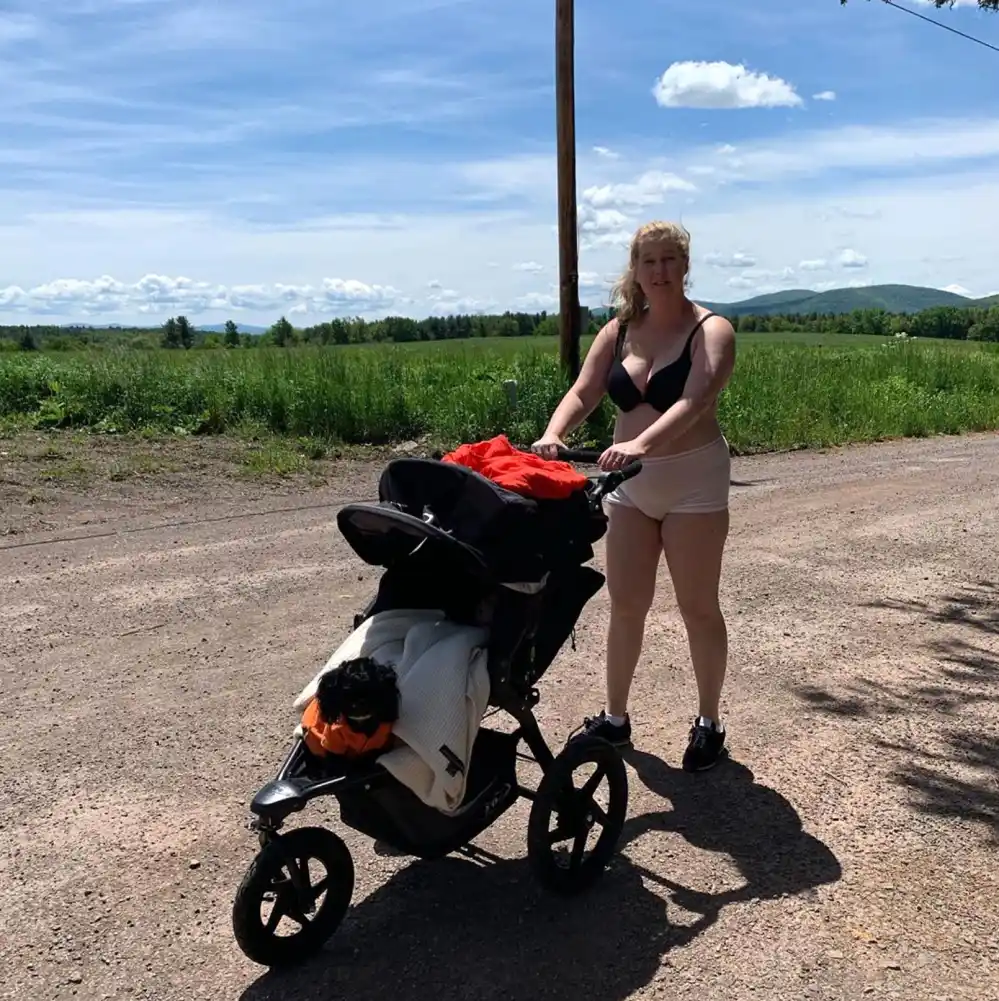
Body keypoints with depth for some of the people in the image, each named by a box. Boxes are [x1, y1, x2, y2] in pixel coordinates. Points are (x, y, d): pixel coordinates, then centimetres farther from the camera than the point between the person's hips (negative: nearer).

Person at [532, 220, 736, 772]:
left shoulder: (711, 330, -9)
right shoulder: (618, 331, 6)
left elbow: (693, 401, -26)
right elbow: (582, 393, -3)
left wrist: (640, 443, -43)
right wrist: (552, 435, -24)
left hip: (693, 481, -4)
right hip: (629, 482, 5)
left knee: (698, 607, 6)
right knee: (625, 605, 10)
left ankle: (709, 722, 23)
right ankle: (615, 717, 25)